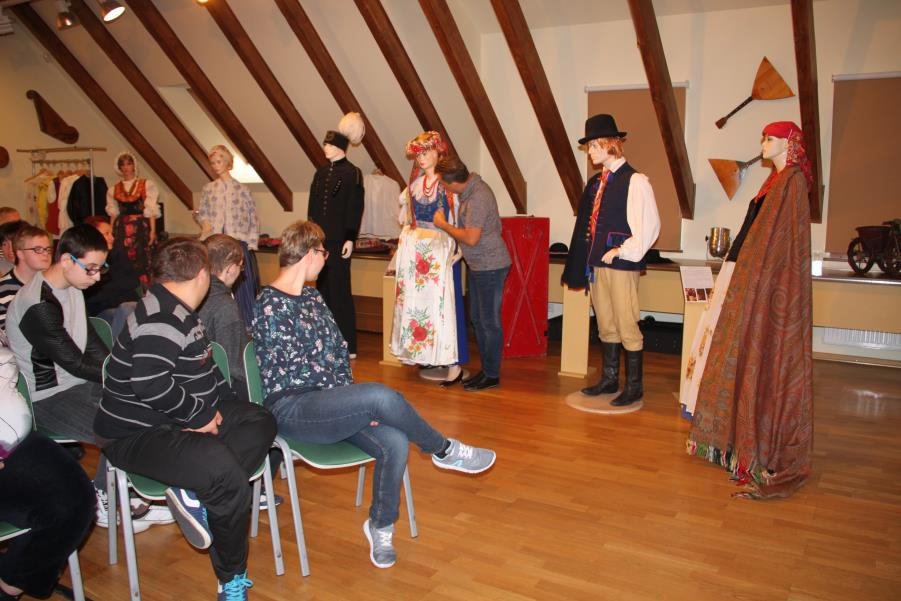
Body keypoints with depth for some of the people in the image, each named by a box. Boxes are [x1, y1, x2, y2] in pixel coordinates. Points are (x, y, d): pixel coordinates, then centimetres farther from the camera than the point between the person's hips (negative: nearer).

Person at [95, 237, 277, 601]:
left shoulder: (178, 313, 14)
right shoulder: (161, 319, -20)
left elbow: (203, 371, 21)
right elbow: (151, 385, -31)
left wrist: (215, 406, 6)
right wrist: (201, 414, -18)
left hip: (174, 421, 11)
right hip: (136, 434, -11)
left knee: (261, 423, 3)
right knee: (226, 472, -29)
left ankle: (195, 493, -15)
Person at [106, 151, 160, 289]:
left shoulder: (146, 185, 2)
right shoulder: (114, 189, 12)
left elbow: (151, 210, -3)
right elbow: (113, 213, 15)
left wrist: (152, 231, -10)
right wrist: (110, 233, 8)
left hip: (141, 227, -3)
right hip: (122, 229, 3)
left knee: (142, 261, -6)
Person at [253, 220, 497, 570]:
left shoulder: (312, 297, 15)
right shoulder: (270, 305, -10)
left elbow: (338, 350, 13)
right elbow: (288, 369, -15)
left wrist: (354, 402, -2)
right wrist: (359, 399, -14)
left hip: (329, 403, 7)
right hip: (290, 408, -7)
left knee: (395, 443, -18)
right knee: (381, 396, -30)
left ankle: (380, 525, 5)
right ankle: (444, 451, -6)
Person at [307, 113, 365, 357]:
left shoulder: (352, 173, -7)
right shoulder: (321, 173, 12)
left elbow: (355, 208, -11)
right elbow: (313, 207, 15)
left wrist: (350, 239, -15)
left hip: (338, 240, -7)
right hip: (321, 239, 7)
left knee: (340, 291, -4)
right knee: (323, 289, 10)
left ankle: (347, 346, 5)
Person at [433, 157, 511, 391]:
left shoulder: (477, 198, -23)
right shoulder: (470, 186, 5)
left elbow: (471, 238, -24)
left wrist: (444, 225, -12)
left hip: (490, 266, -10)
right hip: (477, 265, 10)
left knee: (490, 321, 0)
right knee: (477, 319, 15)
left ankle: (492, 375, 11)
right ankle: (485, 369, 26)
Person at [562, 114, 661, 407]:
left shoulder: (634, 181, -10)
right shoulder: (597, 182, 13)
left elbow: (649, 224, -15)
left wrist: (621, 251, -15)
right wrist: (588, 257, 9)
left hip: (621, 264, -8)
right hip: (596, 263, 8)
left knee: (627, 327, 0)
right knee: (605, 325, 16)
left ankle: (634, 386, 13)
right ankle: (609, 379, 29)